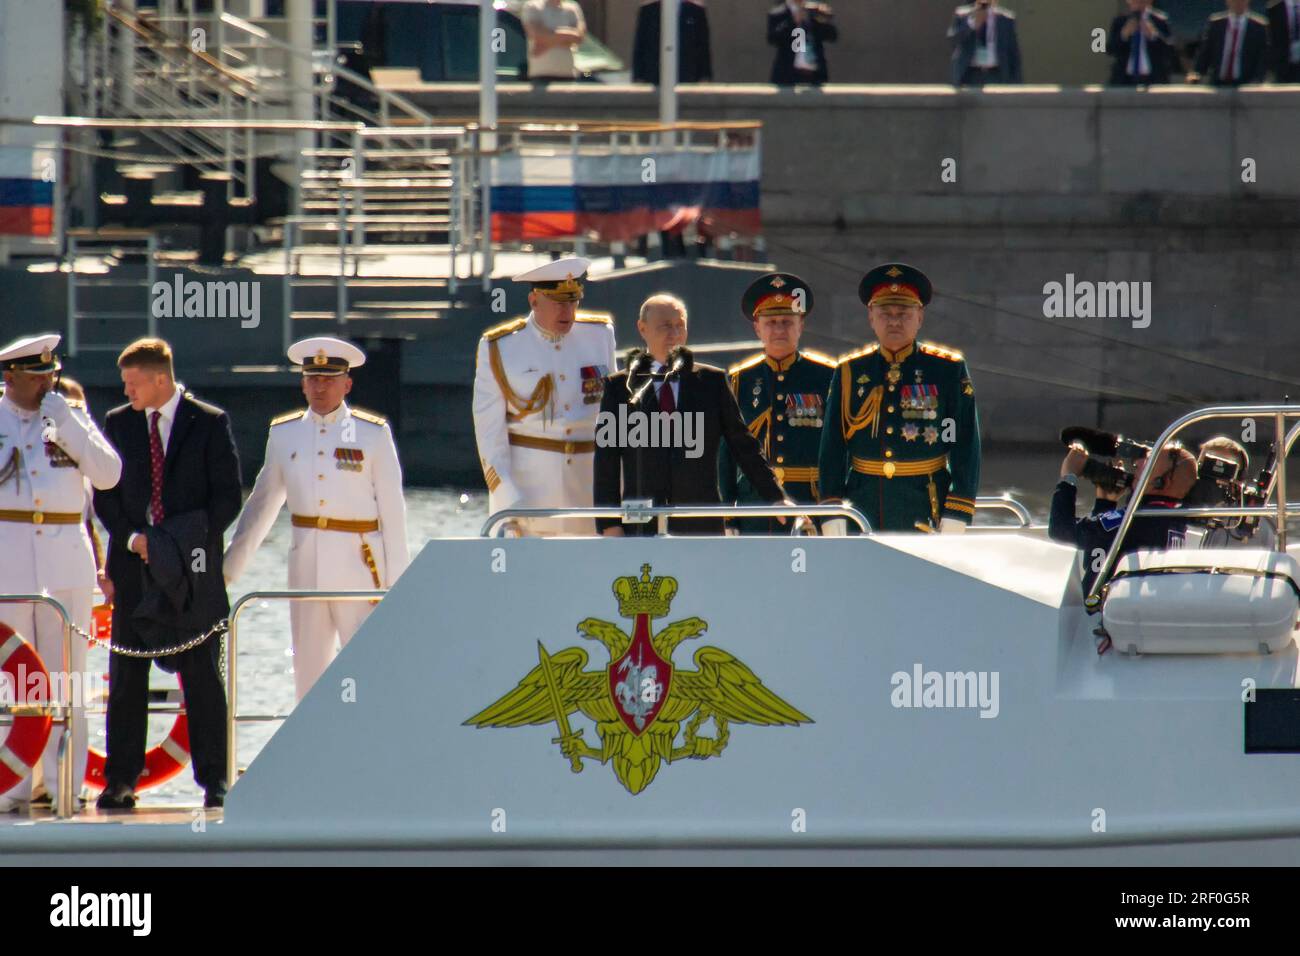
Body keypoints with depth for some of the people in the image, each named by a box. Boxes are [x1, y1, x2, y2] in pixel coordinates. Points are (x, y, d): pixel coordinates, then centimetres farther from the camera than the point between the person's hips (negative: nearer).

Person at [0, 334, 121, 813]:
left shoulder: (72, 417, 11)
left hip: (67, 560, 1)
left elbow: (108, 474, -2)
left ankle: (64, 786, 5)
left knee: (66, 676, 1)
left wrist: (68, 424, -7)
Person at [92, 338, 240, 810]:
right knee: (126, 677, 1)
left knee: (202, 677, 0)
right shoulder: (118, 423, 9)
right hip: (133, 561, 3)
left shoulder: (210, 423, 0)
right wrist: (130, 538, -8)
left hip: (193, 567, -3)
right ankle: (120, 780, 3)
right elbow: (104, 493, 9)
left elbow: (227, 495, -1)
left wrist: (192, 542, -12)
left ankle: (214, 780, 4)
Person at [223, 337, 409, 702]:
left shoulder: (373, 433, 0)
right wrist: (229, 566, 16)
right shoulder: (283, 433, 9)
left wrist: (397, 577, -1)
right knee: (308, 668, 7)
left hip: (359, 562, -3)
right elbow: (261, 504, 16)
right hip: (305, 562, 3)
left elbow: (392, 508, 1)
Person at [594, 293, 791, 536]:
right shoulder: (620, 386, 8)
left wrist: (776, 498, 5)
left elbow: (743, 445, 12)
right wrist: (609, 524, -1)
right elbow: (606, 461, 6)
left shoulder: (712, 381, 10)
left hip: (701, 526, 1)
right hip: (641, 529, -1)